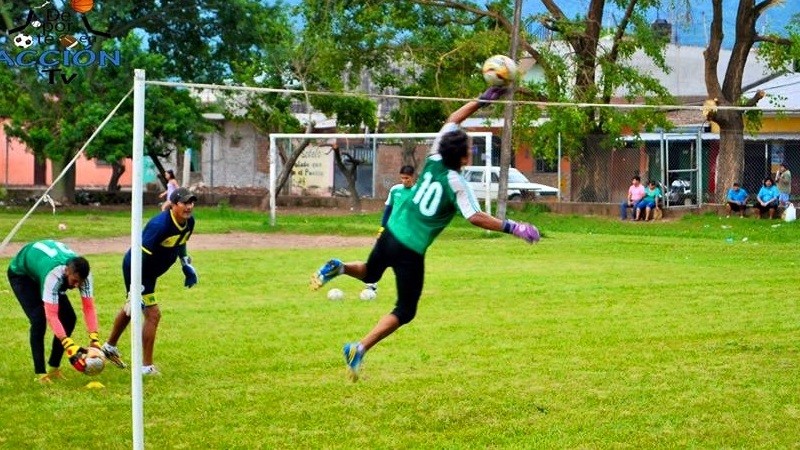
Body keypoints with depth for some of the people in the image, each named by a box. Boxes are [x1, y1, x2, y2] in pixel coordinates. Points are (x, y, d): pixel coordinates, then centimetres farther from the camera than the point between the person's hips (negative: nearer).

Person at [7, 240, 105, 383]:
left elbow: (89, 307, -25)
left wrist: (94, 340, -35)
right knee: (39, 319, -23)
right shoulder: (53, 274, -47)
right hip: (21, 274, -6)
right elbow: (51, 315, -48)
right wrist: (70, 347, -53)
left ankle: (54, 368, 7)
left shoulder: (82, 273, -29)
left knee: (69, 318, -6)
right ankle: (40, 373, -13)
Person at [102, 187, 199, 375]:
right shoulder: (160, 225, -34)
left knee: (132, 308, 27)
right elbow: (141, 256, -33)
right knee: (153, 314, -13)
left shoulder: (189, 222, -9)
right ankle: (146, 366, -2)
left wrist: (187, 266, 12)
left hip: (150, 271, 10)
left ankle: (110, 346, 49)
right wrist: (136, 289, -35)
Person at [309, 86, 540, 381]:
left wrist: (481, 101, 15)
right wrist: (512, 228, -20)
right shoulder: (456, 183, -16)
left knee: (369, 274, 34)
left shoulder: (434, 160, 0)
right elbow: (476, 218, -24)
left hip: (391, 233, 6)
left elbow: (452, 120, 13)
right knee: (405, 311, 5)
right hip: (411, 250, -6)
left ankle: (339, 268, 1)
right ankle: (359, 349, -11)